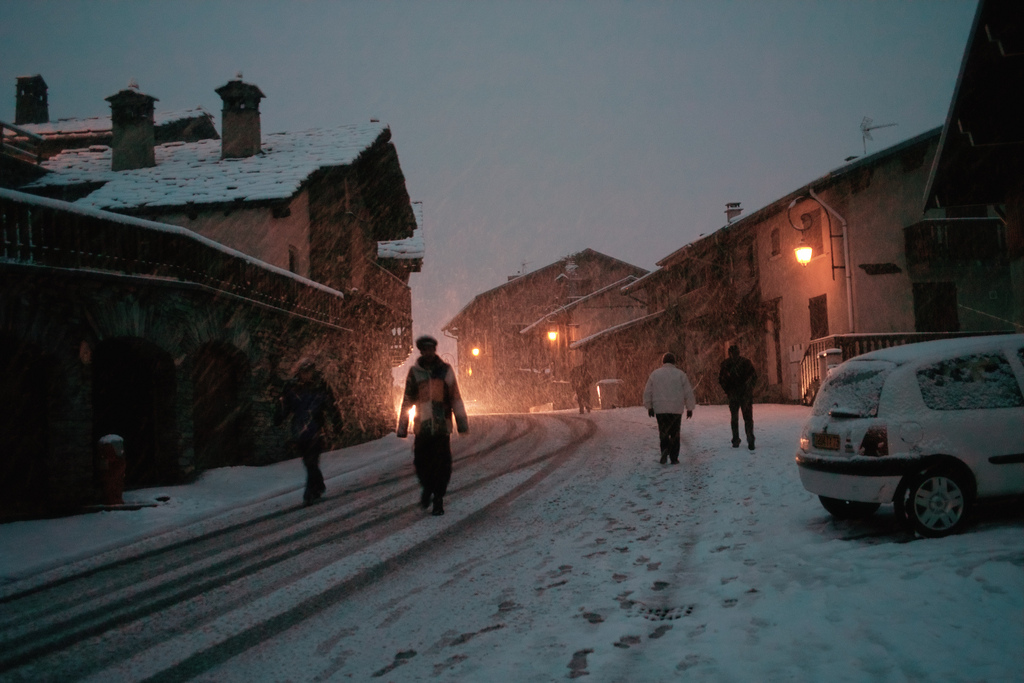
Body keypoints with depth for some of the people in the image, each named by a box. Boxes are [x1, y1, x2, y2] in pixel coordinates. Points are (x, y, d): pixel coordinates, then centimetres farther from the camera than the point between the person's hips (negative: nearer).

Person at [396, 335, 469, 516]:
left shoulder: (446, 370, 3)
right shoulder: (414, 372, 4)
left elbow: (456, 398, 4)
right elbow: (407, 401, 8)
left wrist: (462, 423, 0)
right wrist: (402, 428, 7)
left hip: (442, 426, -1)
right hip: (422, 427, 1)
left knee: (442, 465, -1)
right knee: (421, 463, 2)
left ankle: (438, 500, 14)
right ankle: (427, 488, 32)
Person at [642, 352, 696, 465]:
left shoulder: (655, 374, 5)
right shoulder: (680, 374, 2)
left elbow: (647, 392, 6)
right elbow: (688, 393, 2)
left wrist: (649, 407, 16)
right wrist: (690, 408, 10)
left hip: (660, 409, 1)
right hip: (676, 409, -1)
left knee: (663, 432, 9)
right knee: (674, 433, 7)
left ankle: (665, 449, -17)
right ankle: (674, 458, 6)